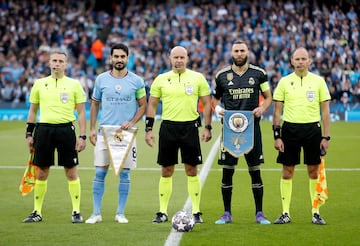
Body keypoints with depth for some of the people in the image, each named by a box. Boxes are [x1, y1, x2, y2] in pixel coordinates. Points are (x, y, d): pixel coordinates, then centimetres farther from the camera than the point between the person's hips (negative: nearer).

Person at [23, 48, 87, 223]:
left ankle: (76, 211, 8)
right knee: (42, 172, 5)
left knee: (71, 172, 0)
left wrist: (82, 136, -3)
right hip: (44, 129, 2)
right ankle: (37, 212, 14)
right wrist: (29, 133, 10)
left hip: (66, 129, -2)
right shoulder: (39, 84, 9)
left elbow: (81, 112, 4)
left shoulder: (74, 84, 4)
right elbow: (33, 110, 15)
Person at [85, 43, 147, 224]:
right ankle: (96, 213, 5)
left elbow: (143, 106, 7)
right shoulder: (101, 79, 4)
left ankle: (120, 213, 12)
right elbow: (95, 104, 12)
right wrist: (92, 129, 6)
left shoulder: (136, 81, 1)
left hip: (126, 132, 0)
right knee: (100, 172, -1)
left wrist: (131, 122, -9)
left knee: (124, 173, 2)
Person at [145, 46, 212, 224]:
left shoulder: (197, 78, 2)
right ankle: (163, 212, 11)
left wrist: (207, 128, -2)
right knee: (166, 171, 4)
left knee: (192, 171, 1)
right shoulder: (161, 79, 5)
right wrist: (148, 129, 3)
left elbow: (206, 103, 6)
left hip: (190, 127, -1)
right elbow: (152, 105, 10)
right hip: (168, 127, 1)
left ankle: (196, 212, 8)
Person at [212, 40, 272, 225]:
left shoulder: (258, 74, 4)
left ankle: (259, 213, 10)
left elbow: (268, 97, 11)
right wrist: (217, 108, -4)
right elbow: (215, 97, 17)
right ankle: (227, 214, 11)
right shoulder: (222, 75, 5)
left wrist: (262, 108, -9)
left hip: (251, 126, 0)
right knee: (227, 171, 1)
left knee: (255, 171, 2)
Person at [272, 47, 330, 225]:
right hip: (290, 128, 0)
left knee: (314, 172, 3)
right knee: (287, 172, 2)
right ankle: (285, 213, 10)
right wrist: (277, 136, -2)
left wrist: (326, 137, -2)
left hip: (312, 128, 0)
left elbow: (325, 111, 4)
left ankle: (316, 213, 12)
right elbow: (277, 111, 5)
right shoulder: (284, 82, 4)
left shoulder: (318, 81, 3)